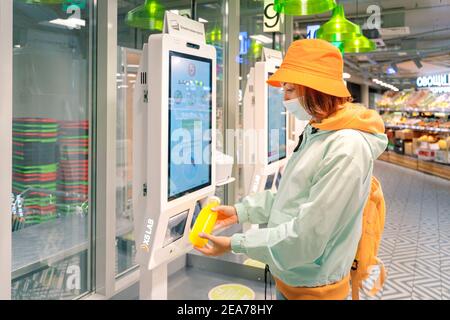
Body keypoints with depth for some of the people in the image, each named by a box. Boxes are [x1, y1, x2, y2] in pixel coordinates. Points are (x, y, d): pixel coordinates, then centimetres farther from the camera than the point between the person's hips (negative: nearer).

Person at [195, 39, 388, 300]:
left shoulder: (347, 149, -27)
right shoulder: (316, 132, 4)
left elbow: (307, 237, -27)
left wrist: (235, 244, -20)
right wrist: (242, 211, 3)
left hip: (314, 288, -8)